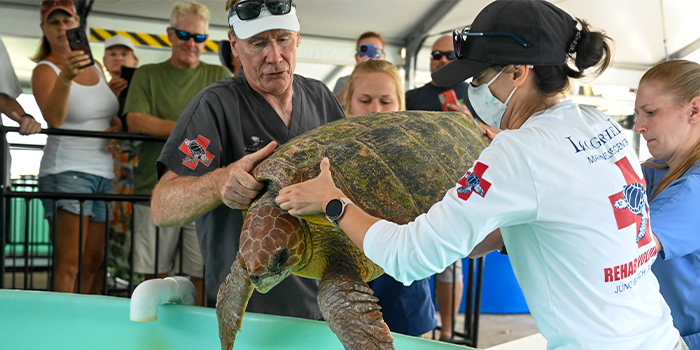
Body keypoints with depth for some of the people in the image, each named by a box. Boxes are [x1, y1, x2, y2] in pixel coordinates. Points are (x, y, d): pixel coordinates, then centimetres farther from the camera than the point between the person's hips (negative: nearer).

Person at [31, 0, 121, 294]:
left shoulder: (96, 66, 15)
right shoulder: (45, 70, -4)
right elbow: (54, 119, -23)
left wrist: (117, 125, 4)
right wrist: (66, 78, -39)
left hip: (104, 172, 6)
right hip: (67, 170, -6)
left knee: (94, 260, 6)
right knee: (69, 261, -13)